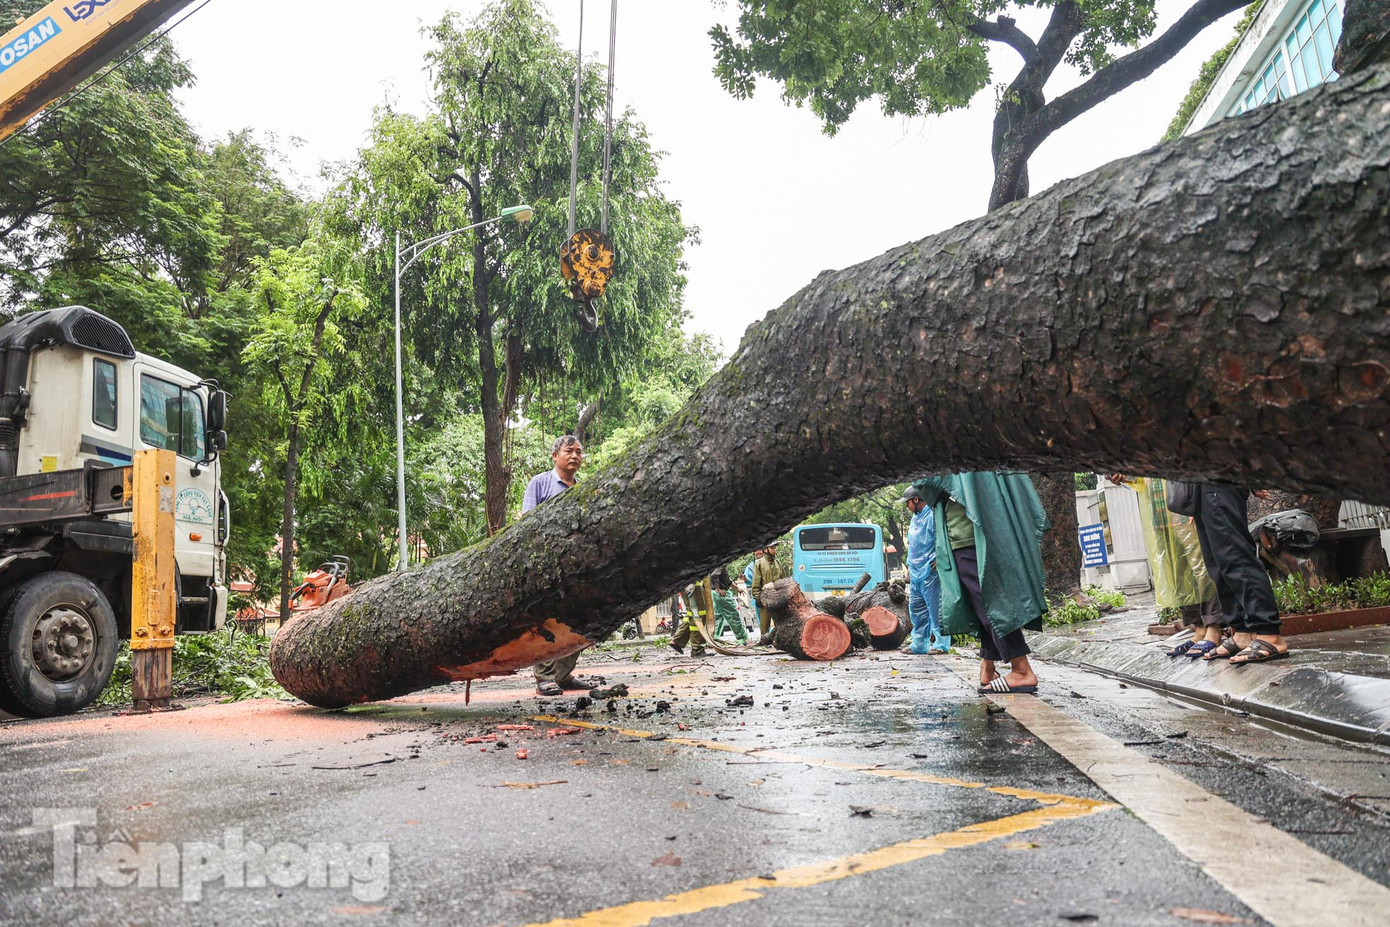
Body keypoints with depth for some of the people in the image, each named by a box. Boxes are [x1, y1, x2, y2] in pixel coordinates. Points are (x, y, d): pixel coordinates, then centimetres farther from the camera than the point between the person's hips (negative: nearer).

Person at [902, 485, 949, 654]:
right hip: (915, 572, 9)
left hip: (929, 572, -9)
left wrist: (938, 560, -18)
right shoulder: (915, 518, 18)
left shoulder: (932, 515, -11)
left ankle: (941, 644, 1)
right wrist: (909, 567, 23)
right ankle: (920, 644, 18)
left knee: (935, 608, -5)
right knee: (915, 608, 11)